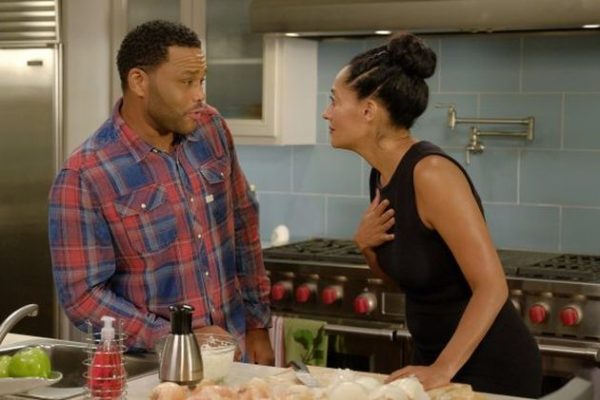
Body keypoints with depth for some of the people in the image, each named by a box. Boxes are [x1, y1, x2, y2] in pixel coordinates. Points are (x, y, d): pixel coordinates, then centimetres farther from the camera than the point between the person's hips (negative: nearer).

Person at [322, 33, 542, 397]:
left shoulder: (431, 172, -24)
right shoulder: (382, 173, 1)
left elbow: (492, 287, -25)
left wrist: (443, 369, -25)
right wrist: (366, 244, -5)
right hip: (436, 358, 8)